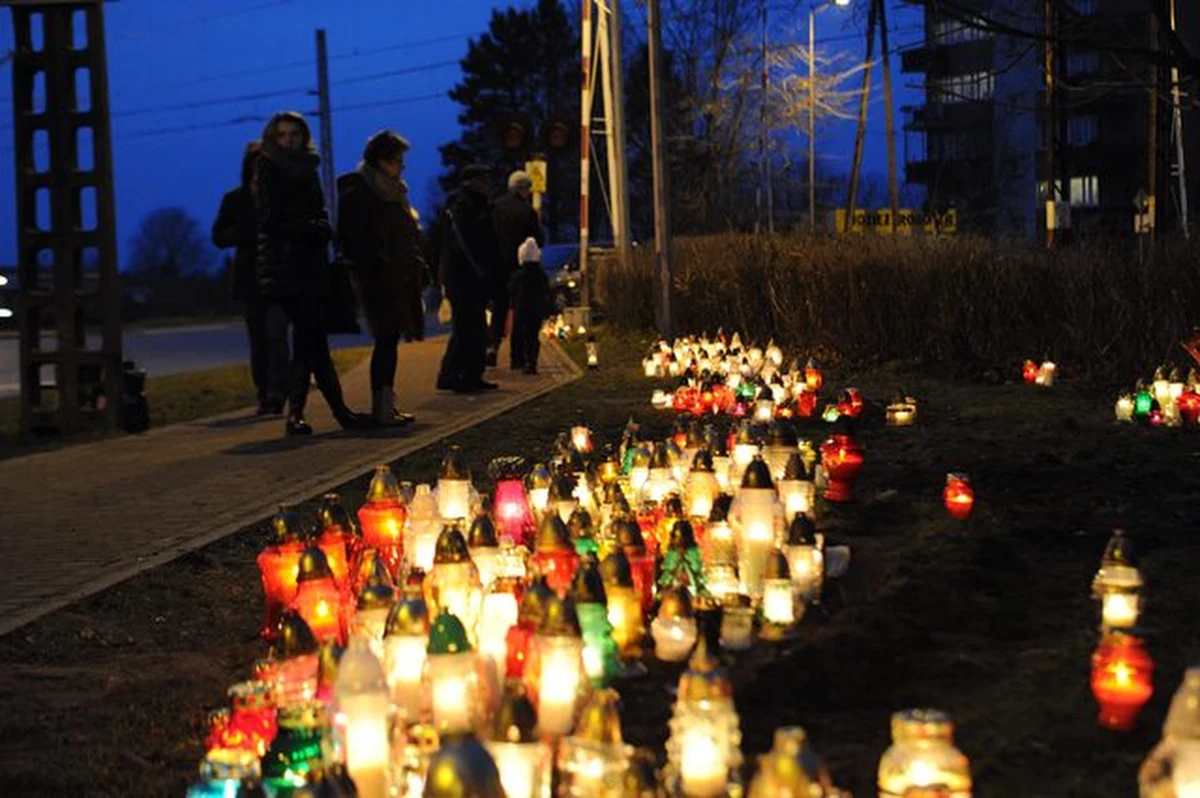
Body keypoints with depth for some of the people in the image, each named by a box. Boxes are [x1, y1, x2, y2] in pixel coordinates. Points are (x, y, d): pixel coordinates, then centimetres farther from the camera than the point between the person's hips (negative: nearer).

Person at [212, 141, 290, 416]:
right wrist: (246, 231, -14)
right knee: (258, 340, 6)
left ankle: (275, 395, -17)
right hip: (249, 278, 3)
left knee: (276, 336, -13)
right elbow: (219, 237, 3)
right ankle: (264, 396, 9)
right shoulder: (235, 199, 8)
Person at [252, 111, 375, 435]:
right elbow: (272, 221, -9)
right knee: (313, 341, -9)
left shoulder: (305, 170, 18)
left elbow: (320, 215, 18)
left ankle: (296, 416, 9)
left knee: (306, 343, 6)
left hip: (309, 263, 7)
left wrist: (318, 229, -3)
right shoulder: (267, 170, -2)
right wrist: (314, 229, -7)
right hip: (283, 265, -7)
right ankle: (341, 411, -8)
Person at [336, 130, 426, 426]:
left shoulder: (393, 192, 19)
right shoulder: (357, 193, -8)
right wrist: (376, 265, -20)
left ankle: (385, 405, 13)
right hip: (377, 279, -9)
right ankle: (382, 407, -8)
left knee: (389, 340, 9)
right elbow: (351, 238, -15)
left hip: (397, 279, 9)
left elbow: (408, 234, 24)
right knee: (386, 340, -10)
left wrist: (418, 266, 14)